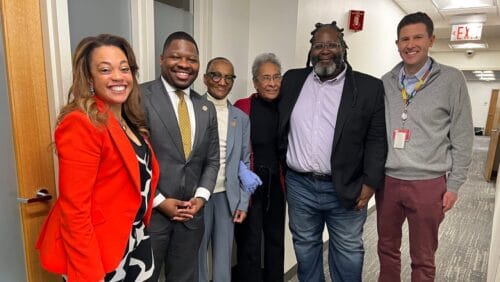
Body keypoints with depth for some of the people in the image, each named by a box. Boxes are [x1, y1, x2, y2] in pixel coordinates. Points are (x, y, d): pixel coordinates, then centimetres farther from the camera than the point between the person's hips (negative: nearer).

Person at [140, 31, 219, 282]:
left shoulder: (207, 108, 8)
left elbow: (212, 160, 11)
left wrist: (201, 196, -3)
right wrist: (158, 201, -13)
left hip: (191, 213, 5)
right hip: (148, 212, -5)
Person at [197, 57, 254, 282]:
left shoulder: (241, 119, 6)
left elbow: (245, 163, 7)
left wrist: (243, 203, 4)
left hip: (227, 196, 3)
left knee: (223, 256, 14)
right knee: (197, 253, 12)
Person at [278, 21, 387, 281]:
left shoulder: (369, 87, -3)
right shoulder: (292, 80, 5)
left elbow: (377, 139, -4)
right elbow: (278, 129, 11)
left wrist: (370, 182, -10)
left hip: (346, 188, -2)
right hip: (299, 185, 3)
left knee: (347, 250, 14)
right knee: (305, 246, 18)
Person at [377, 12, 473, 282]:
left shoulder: (451, 80, -4)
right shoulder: (385, 82, 4)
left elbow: (462, 137, -2)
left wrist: (453, 185, -3)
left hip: (428, 184, -2)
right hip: (387, 181, 3)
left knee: (423, 259, 12)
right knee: (387, 248, 17)